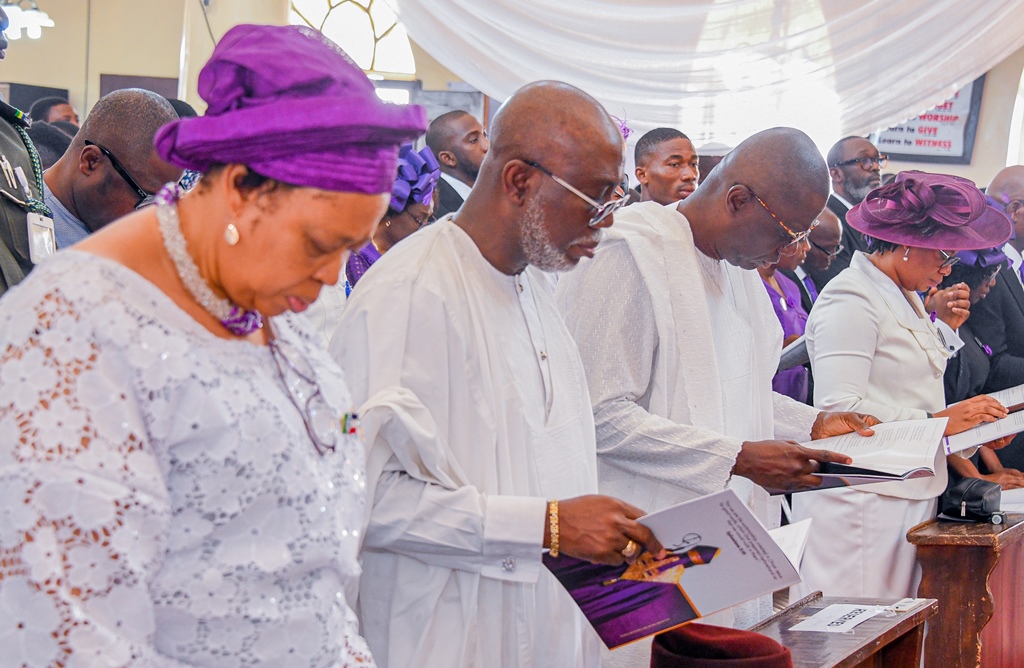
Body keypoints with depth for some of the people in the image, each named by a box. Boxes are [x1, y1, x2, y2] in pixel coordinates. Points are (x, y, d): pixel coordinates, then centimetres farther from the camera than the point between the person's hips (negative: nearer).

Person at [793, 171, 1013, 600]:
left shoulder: (906, 299, 19)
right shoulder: (851, 299, -12)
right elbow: (840, 408, -22)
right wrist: (937, 420, -19)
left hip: (909, 496, 9)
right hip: (862, 498, -9)